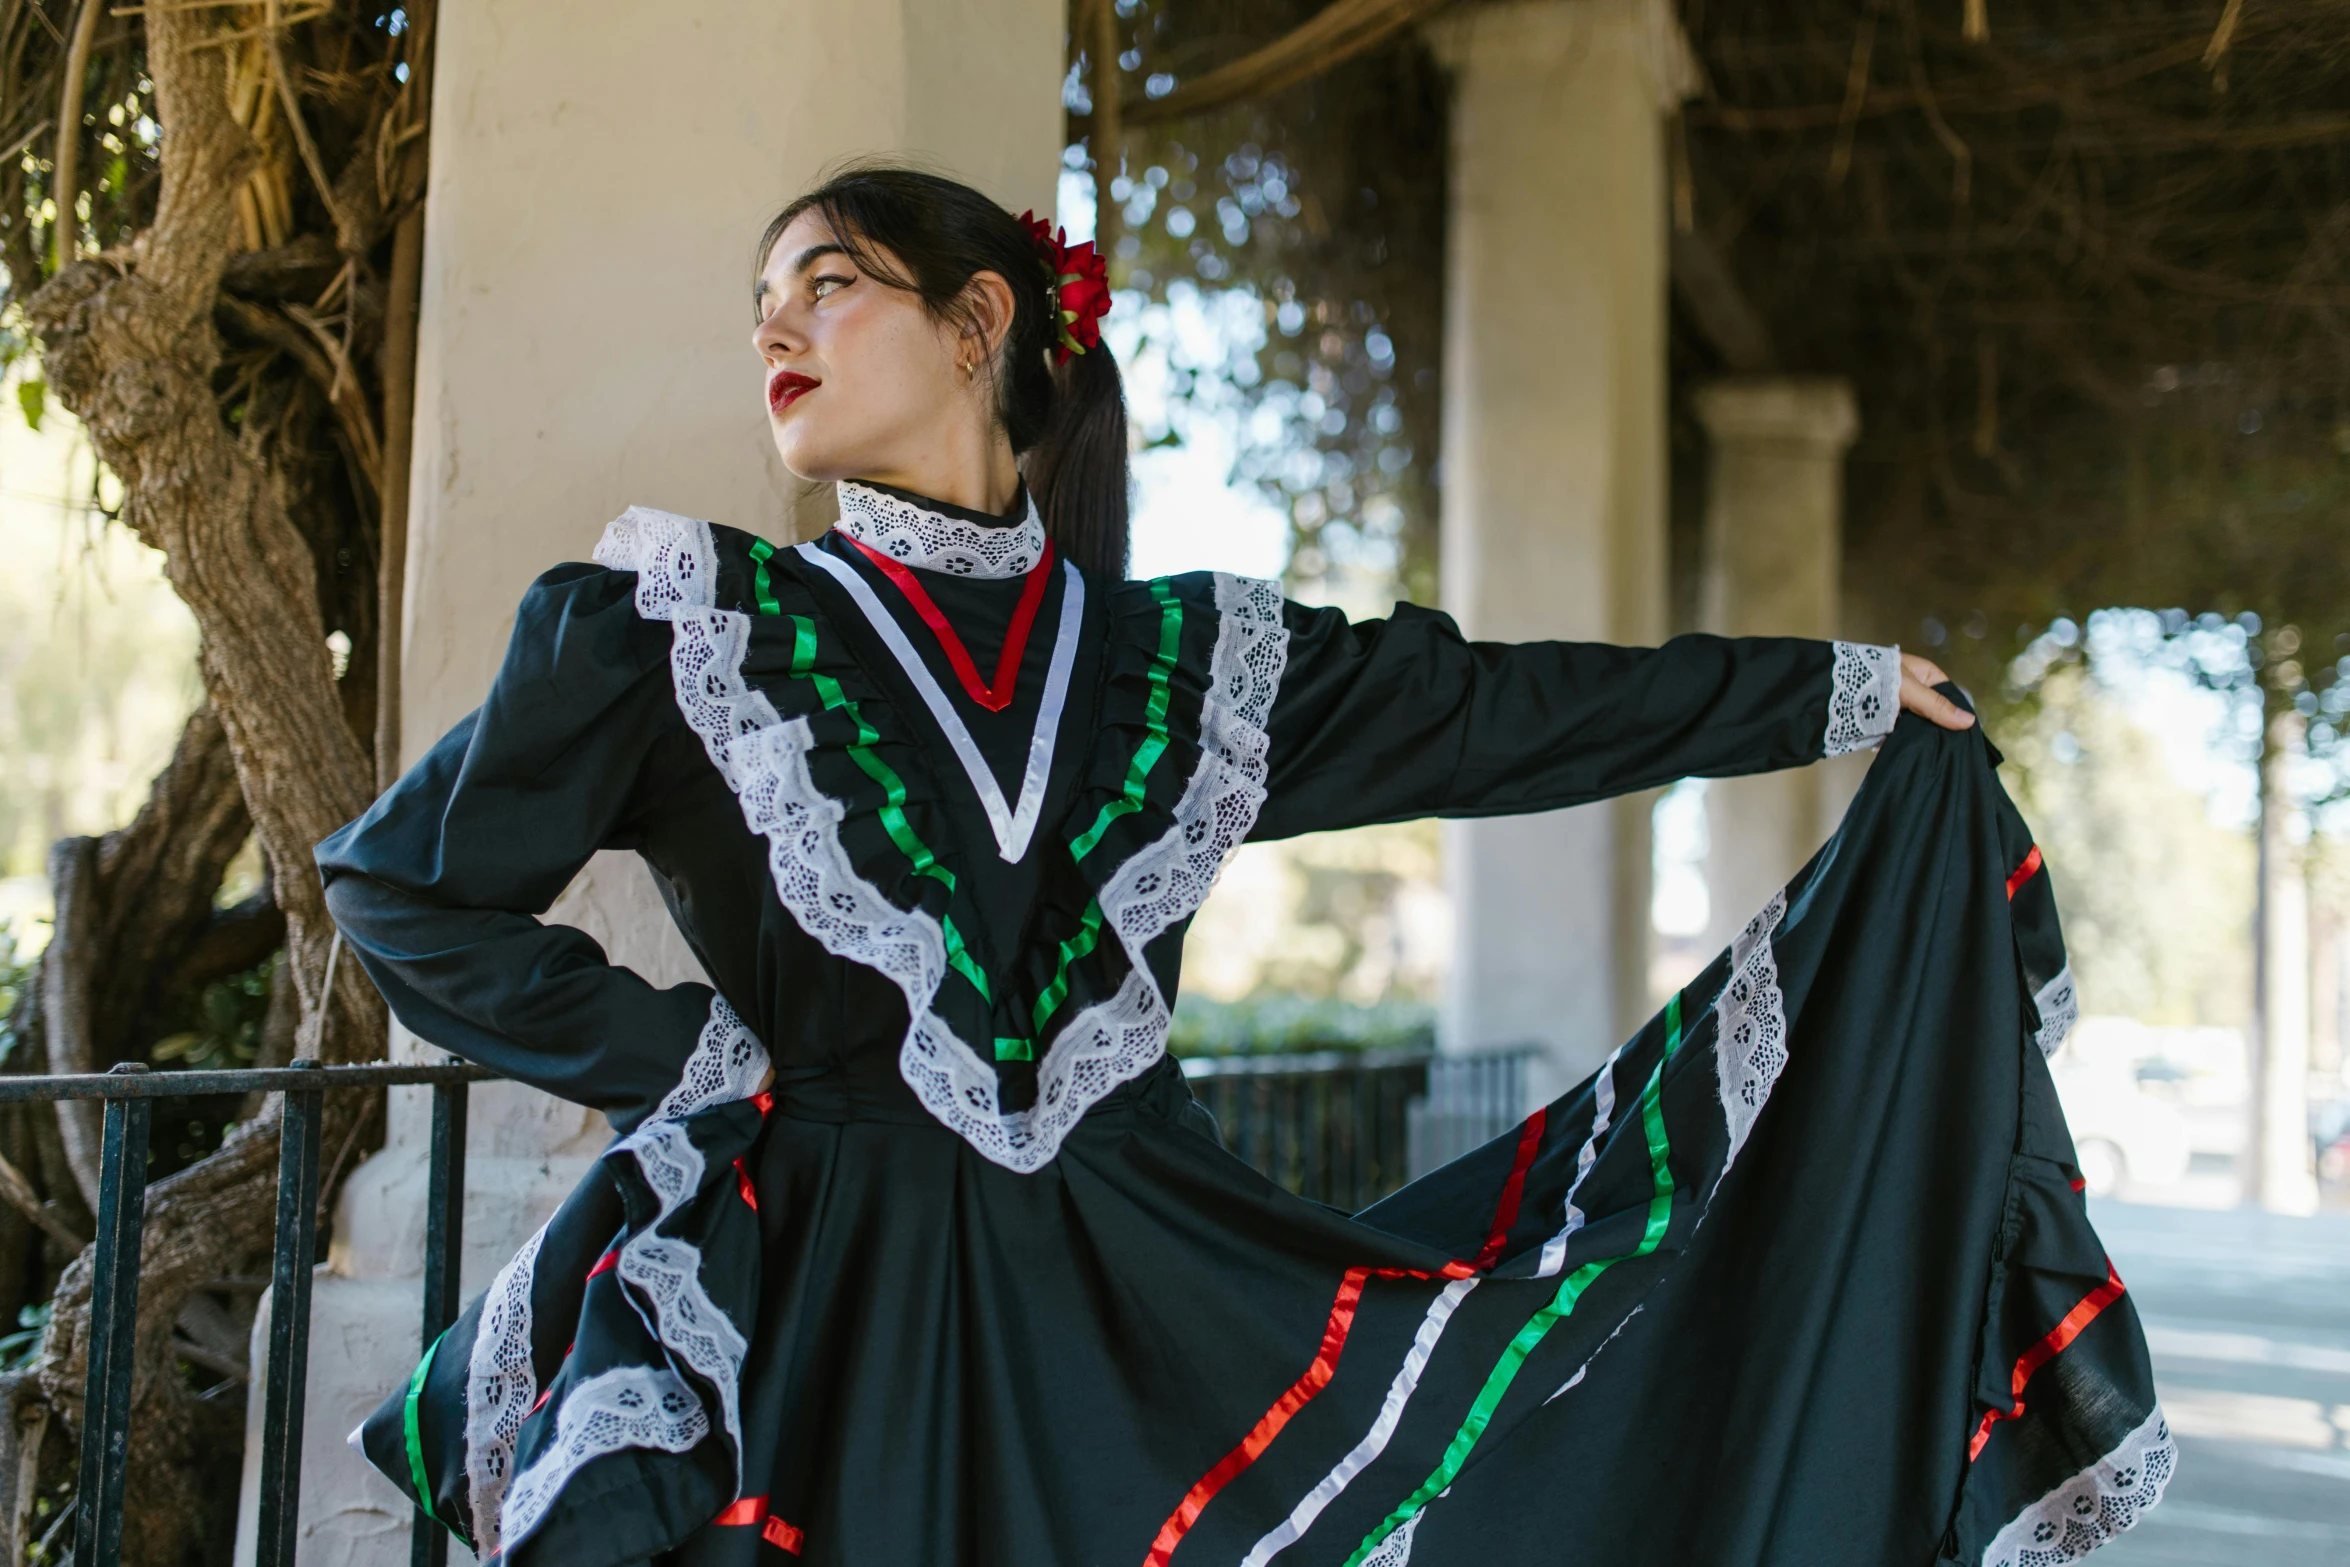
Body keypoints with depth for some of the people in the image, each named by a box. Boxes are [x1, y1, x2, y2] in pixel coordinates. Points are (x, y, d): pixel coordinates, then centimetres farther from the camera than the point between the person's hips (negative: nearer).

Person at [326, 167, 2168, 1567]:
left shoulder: (1188, 655, 7)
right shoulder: (681, 626, 0)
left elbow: (1501, 709, 14)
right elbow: (406, 887, 2)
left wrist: (1838, 686, 19)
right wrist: (687, 1061, -4)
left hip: (1151, 1296, 3)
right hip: (828, 1328, -2)